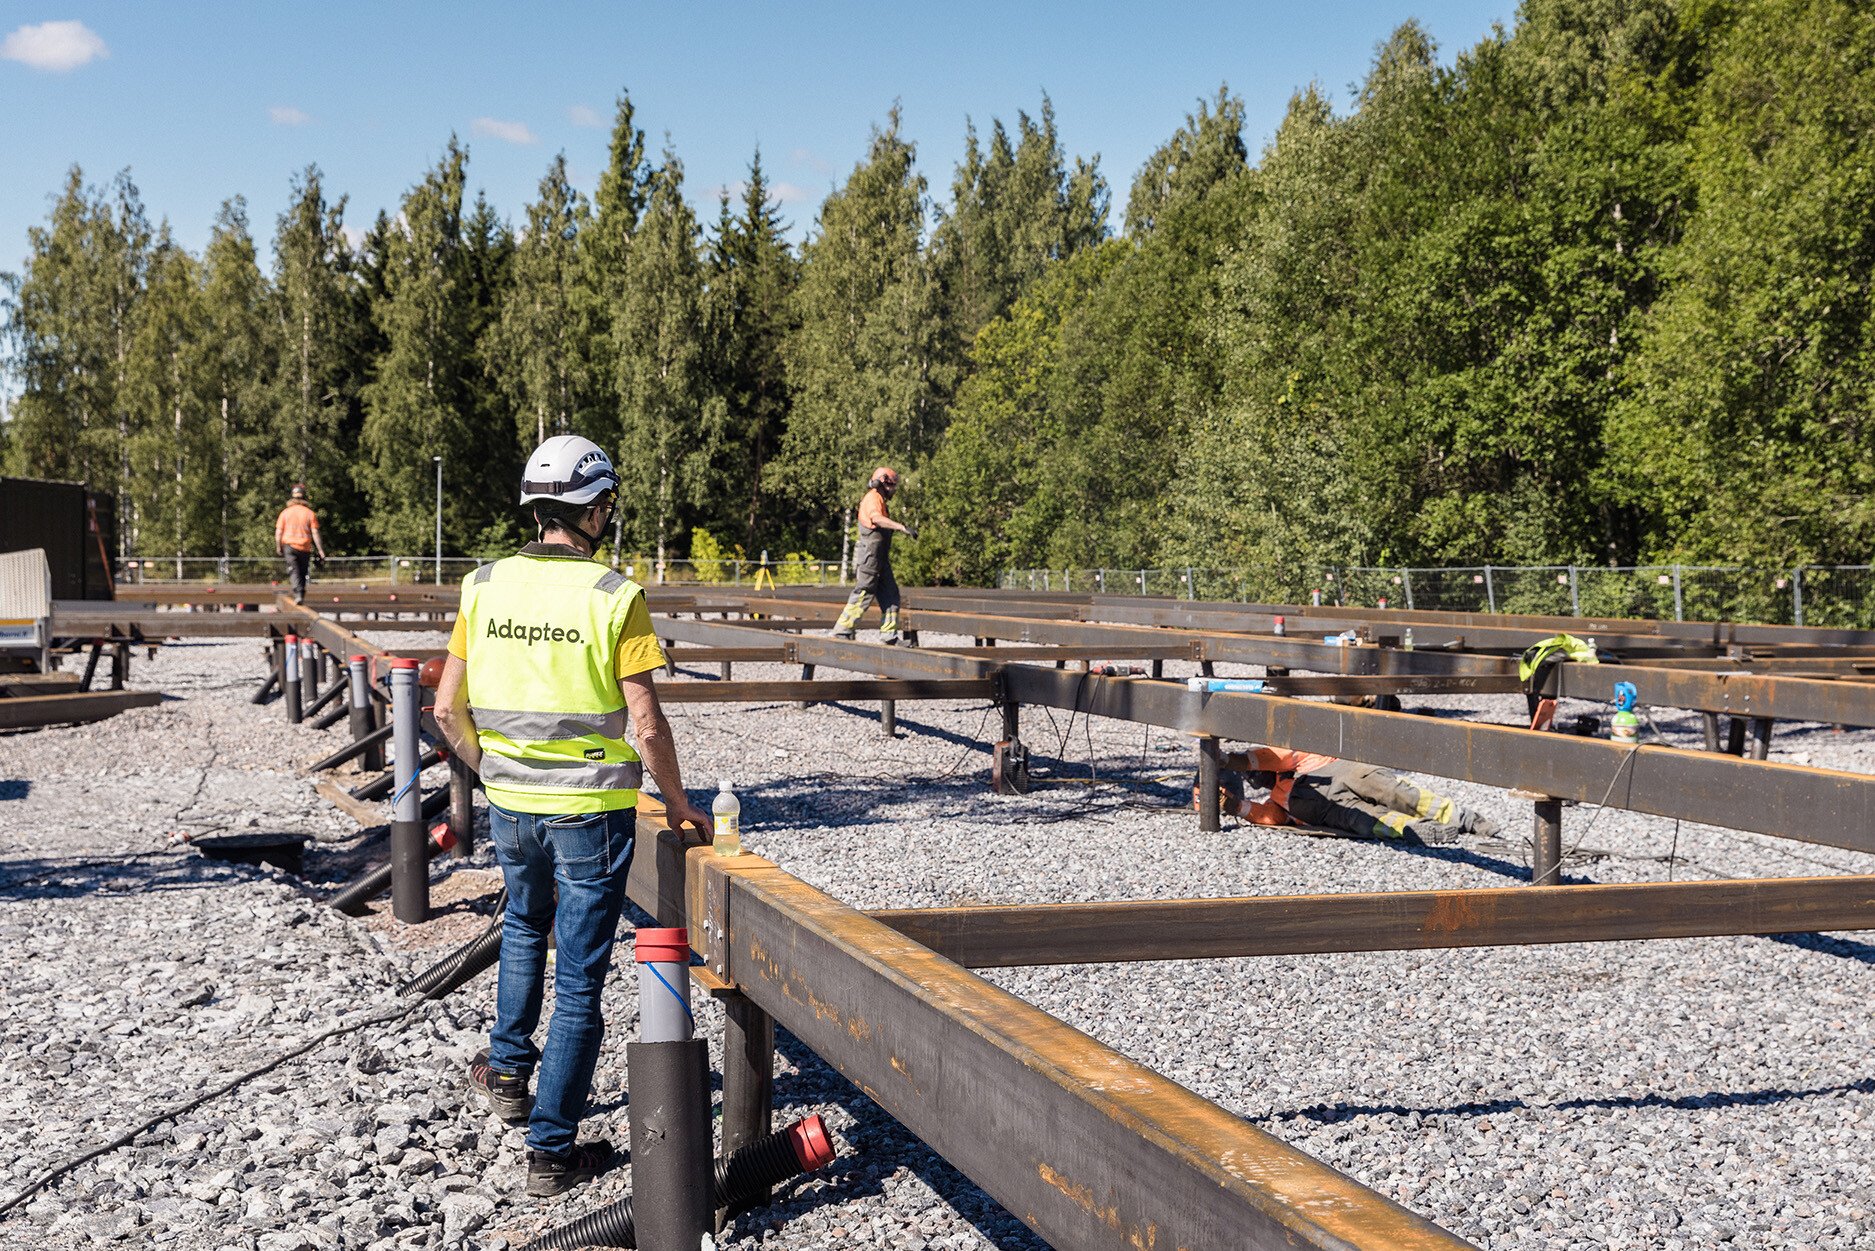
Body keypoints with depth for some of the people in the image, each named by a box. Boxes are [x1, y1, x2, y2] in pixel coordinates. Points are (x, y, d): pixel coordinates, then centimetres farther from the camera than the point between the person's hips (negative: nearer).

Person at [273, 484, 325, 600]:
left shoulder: (285, 512, 1)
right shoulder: (310, 513, 0)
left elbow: (278, 532, 1)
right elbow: (315, 534, -3)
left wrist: (278, 548, 14)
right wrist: (321, 552, -1)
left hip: (289, 545, -1)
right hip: (305, 547, 1)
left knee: (293, 570, -6)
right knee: (302, 573, 14)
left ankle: (298, 594, -25)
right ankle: (301, 595, 21)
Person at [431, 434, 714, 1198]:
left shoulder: (484, 586, -2)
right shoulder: (614, 597, -14)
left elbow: (448, 709, 2)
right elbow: (646, 723, -15)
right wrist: (677, 804, -1)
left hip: (509, 805, 4)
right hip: (591, 810, -4)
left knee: (525, 925, 33)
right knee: (579, 978, 6)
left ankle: (509, 1070, 40)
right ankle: (552, 1150, 13)